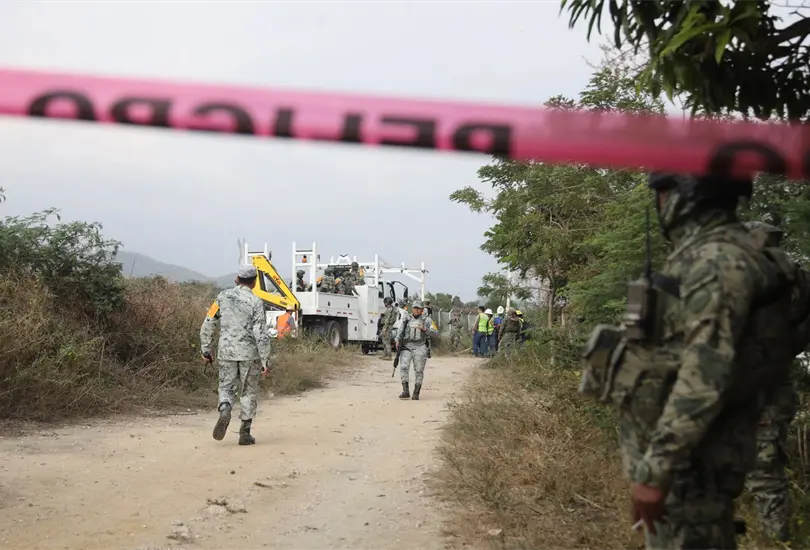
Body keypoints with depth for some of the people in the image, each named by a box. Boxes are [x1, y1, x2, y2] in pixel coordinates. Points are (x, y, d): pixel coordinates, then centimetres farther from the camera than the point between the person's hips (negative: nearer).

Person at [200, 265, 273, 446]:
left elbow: (208, 325, 4)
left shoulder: (223, 297, 3)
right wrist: (265, 361, -8)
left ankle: (225, 411, -19)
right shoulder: (255, 302, -8)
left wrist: (205, 349, 14)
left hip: (226, 351, 2)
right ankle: (245, 433, 12)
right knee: (248, 392, 10)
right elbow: (261, 334, -12)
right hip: (249, 353, -2)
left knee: (226, 387, 13)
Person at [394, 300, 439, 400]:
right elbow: (400, 331, 9)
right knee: (404, 367, -14)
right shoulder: (406, 319, 13)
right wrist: (398, 341, -7)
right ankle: (405, 391, -14)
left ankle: (416, 393, 6)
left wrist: (425, 329, -12)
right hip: (406, 346, 0)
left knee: (419, 371, -1)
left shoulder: (426, 320, 10)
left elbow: (435, 332, 5)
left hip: (420, 347, 0)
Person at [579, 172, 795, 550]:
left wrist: (656, 469, -26)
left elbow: (706, 376, -26)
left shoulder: (719, 259, -18)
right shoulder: (700, 255, 14)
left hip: (689, 458, -10)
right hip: (675, 445, 10)